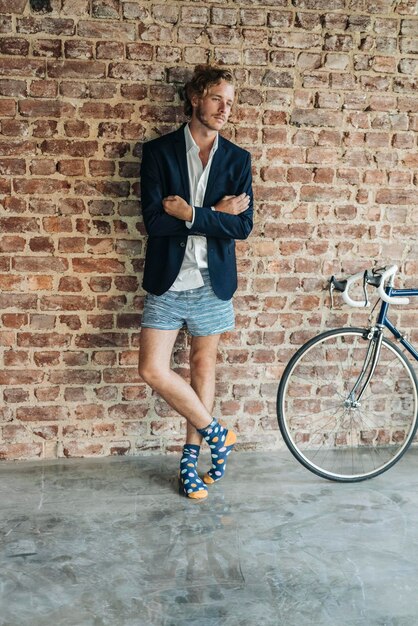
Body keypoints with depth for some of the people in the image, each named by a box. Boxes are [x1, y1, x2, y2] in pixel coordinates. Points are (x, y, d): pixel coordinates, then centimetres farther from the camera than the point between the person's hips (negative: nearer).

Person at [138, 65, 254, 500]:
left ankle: (191, 457, 26)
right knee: (153, 370, -7)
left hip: (212, 282, 1)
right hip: (167, 281, -1)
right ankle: (216, 433, 14)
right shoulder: (158, 152, -2)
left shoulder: (237, 159, 3)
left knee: (203, 366, 10)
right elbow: (154, 220, -13)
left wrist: (190, 214, -15)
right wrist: (215, 215, -13)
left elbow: (243, 226, -7)